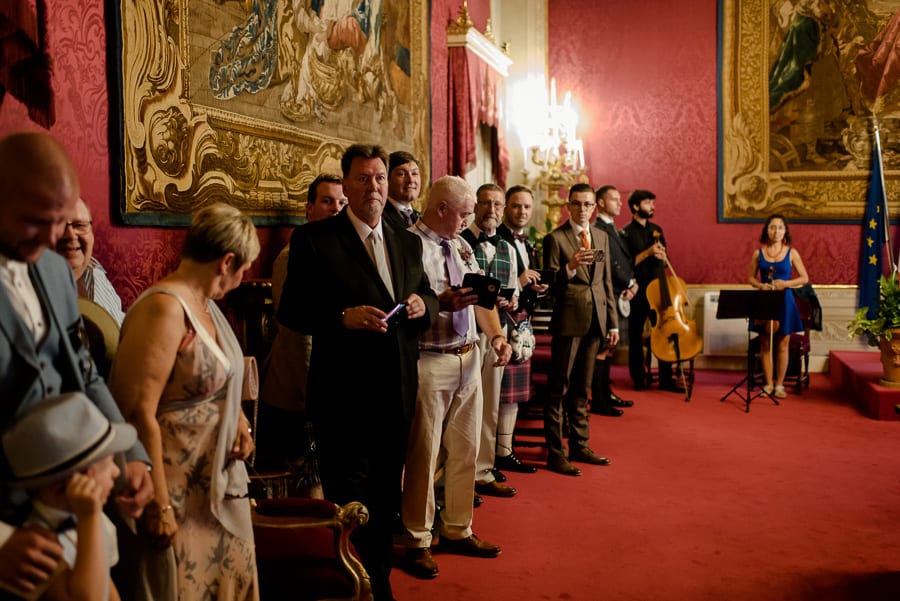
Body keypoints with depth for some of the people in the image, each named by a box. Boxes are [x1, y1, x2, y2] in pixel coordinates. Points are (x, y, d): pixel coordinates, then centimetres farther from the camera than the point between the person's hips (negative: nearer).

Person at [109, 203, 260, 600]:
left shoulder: (205, 303, 7)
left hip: (216, 482, 9)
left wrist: (240, 421, 2)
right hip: (176, 491, -9)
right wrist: (159, 506, -24)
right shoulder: (164, 308, -22)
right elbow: (138, 413, -26)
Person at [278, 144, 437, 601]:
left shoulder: (407, 243, 11)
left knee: (386, 501, 19)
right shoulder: (313, 240, -7)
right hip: (344, 397, -6)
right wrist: (343, 317, -24)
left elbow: (427, 296, 18)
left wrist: (423, 304, -5)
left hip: (397, 395, 6)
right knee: (348, 507, 4)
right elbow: (291, 311, -9)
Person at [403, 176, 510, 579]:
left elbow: (480, 297, 12)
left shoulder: (461, 246, 12)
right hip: (429, 361, -8)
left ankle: (457, 530, 33)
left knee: (465, 450, 17)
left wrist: (497, 335, -2)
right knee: (423, 455, 2)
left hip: (468, 358, 8)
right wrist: (441, 303, -30)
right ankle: (417, 541, 18)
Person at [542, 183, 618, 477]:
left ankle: (579, 445, 25)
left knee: (582, 387, 15)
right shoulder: (555, 238, -6)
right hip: (568, 320, -6)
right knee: (559, 387, -1)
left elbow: (607, 282, 15)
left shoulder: (601, 237, 13)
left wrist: (613, 322, 12)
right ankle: (555, 452, 5)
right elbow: (550, 287, -10)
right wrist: (570, 267, -29)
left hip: (595, 320, 6)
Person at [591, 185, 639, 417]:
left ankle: (605, 394, 24)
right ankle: (598, 401, -1)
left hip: (618, 296, 10)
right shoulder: (598, 230, -14)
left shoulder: (611, 229, 18)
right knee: (602, 348, -6)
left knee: (608, 347, 15)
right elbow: (610, 264, -19)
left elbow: (623, 261, 18)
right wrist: (630, 283, -7)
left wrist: (631, 282, 1)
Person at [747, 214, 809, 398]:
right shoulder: (758, 253, 3)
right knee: (765, 345, 5)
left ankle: (779, 384, 14)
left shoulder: (791, 253, 0)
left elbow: (804, 278, 2)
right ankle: (769, 384, 14)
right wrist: (760, 285, -12)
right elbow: (751, 277, 9)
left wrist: (787, 283, -15)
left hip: (784, 301, -1)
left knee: (782, 345, 5)